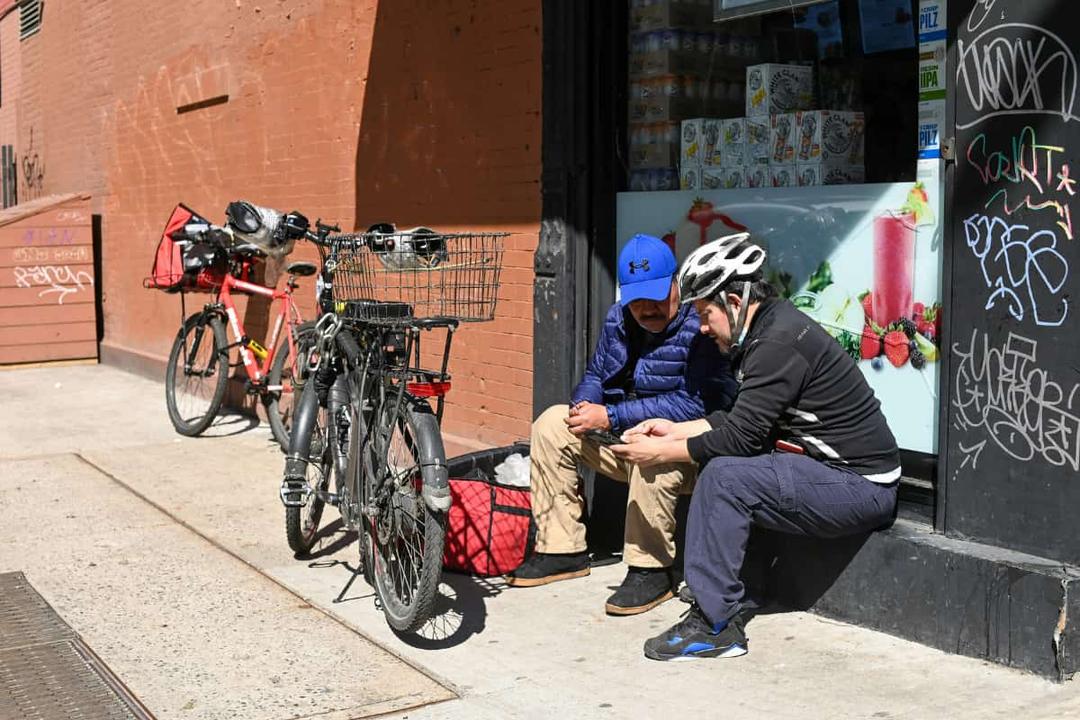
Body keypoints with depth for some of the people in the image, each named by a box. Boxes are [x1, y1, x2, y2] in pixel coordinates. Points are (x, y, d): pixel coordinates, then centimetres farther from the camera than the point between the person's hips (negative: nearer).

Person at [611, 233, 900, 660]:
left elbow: (740, 437, -21)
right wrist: (676, 431, 14)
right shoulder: (770, 328, 12)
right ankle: (710, 590, 8)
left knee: (724, 475, -23)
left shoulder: (778, 343, -20)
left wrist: (661, 454, -11)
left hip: (861, 488, -11)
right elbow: (740, 421, 19)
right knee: (719, 461, 7)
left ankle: (715, 626, -16)